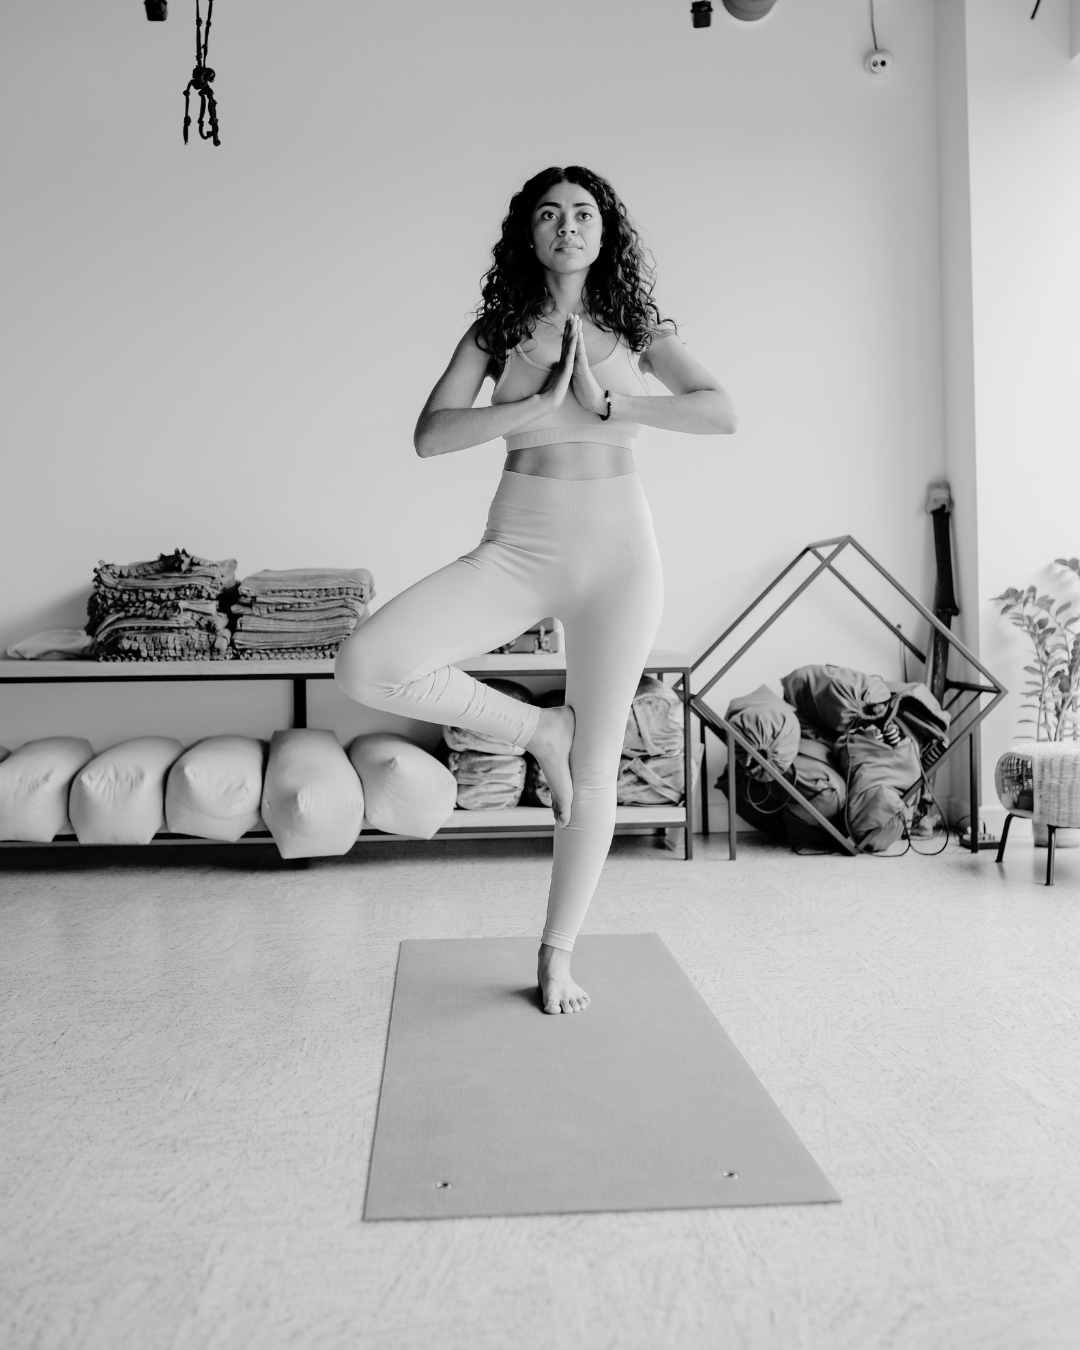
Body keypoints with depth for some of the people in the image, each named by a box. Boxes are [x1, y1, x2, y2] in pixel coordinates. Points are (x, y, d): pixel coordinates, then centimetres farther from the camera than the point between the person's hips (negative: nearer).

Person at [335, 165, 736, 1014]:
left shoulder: (637, 328, 8)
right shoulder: (498, 329, 8)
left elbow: (721, 412, -7)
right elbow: (430, 435, -5)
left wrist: (607, 404, -13)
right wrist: (540, 405, -14)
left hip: (618, 552, 0)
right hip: (517, 548, 1)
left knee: (595, 771, 2)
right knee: (367, 668, -22)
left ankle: (558, 953, 21)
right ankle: (539, 729, 1)